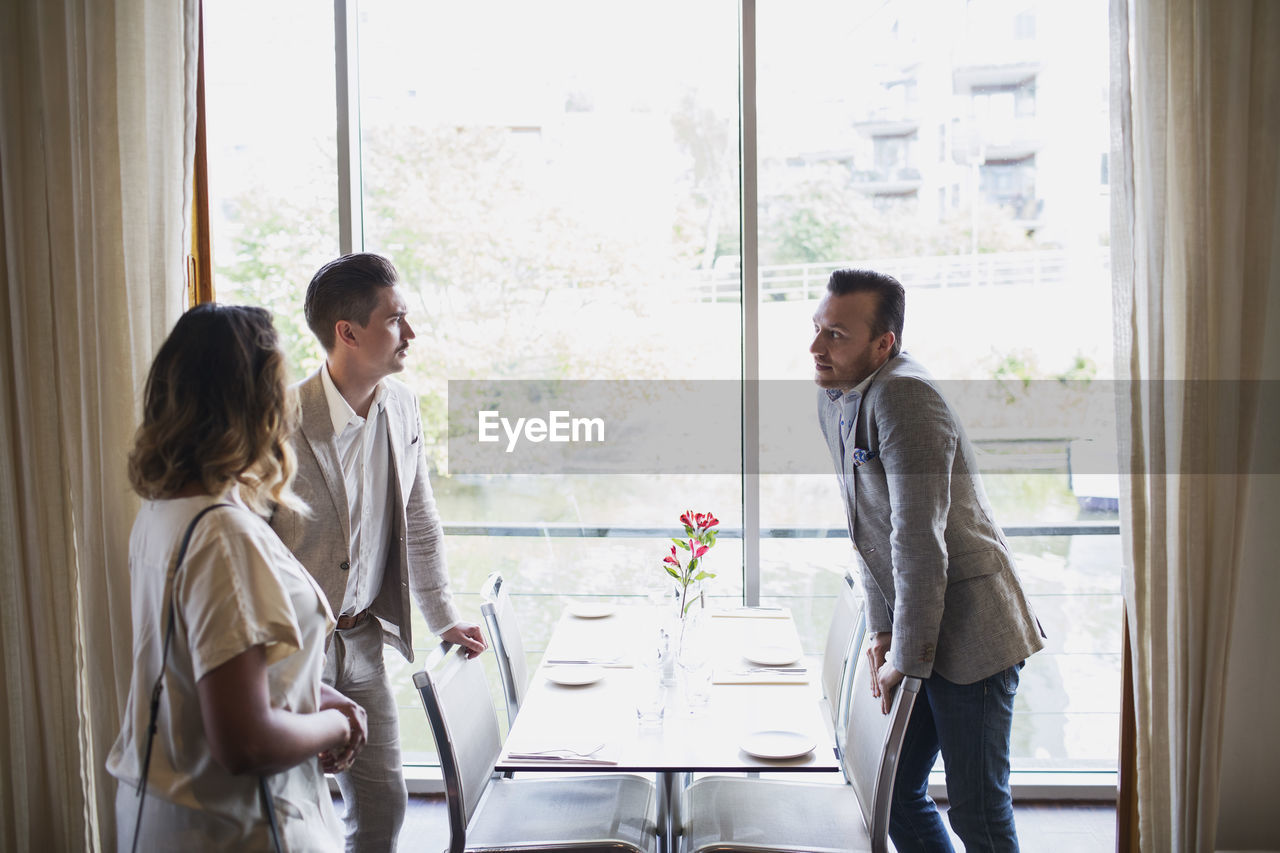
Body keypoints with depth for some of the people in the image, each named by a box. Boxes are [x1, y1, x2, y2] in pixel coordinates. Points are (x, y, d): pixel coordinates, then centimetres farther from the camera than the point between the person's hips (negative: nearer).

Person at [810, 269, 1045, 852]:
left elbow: (919, 541, -27)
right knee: (894, 794, 16)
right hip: (913, 629, 9)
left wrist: (907, 659, -21)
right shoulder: (832, 397, 6)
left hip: (967, 631, -9)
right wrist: (882, 630, 6)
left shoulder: (902, 395, -24)